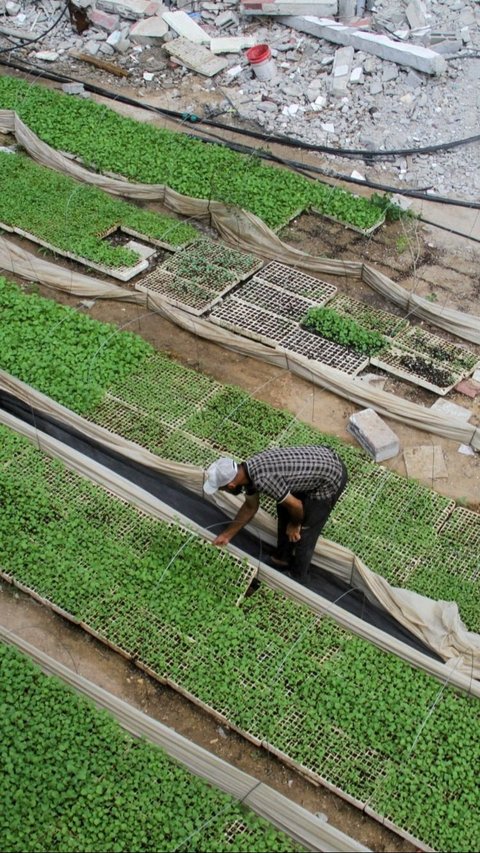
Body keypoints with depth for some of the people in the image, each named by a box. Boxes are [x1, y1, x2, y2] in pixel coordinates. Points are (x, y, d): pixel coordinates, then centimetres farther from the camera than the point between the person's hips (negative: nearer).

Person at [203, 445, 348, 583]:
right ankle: (282, 558, 43)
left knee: (303, 533, 4)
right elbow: (250, 506, 16)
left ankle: (296, 579, 27)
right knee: (283, 509, 23)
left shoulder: (262, 479, -32)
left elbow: (296, 506, -19)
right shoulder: (248, 469, -2)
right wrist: (228, 534, 21)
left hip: (330, 477, -9)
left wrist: (295, 525, 2)